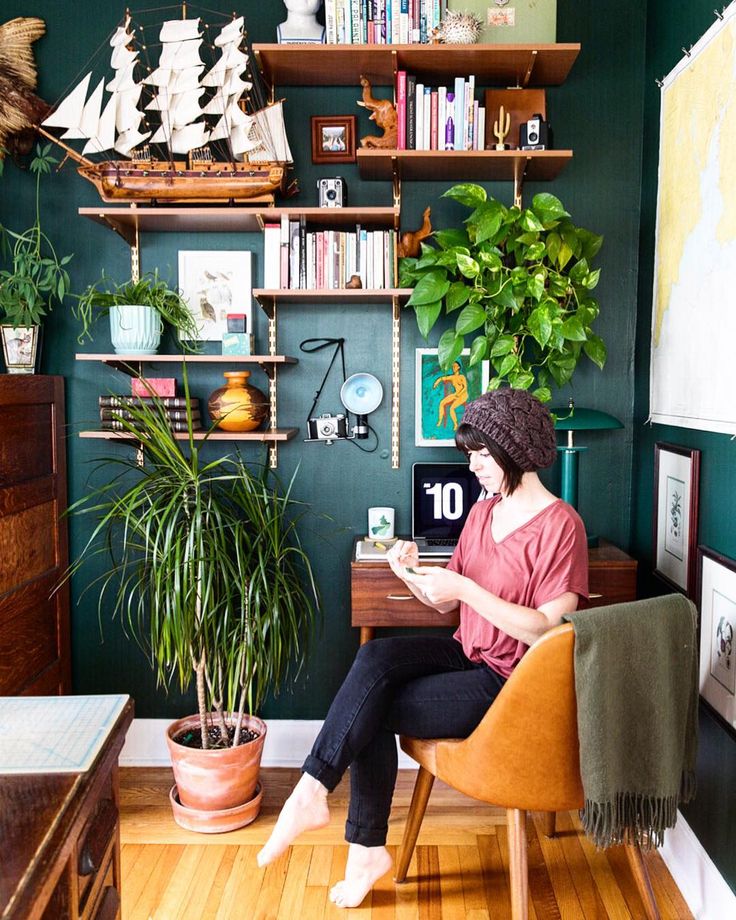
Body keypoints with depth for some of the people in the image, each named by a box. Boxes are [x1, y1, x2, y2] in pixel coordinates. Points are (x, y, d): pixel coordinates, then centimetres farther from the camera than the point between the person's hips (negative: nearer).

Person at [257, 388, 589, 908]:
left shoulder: (560, 524, -14)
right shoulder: (483, 513, 10)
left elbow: (546, 631, -20)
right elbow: (446, 606, 11)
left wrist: (465, 588, -23)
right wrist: (414, 572, -10)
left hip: (512, 684, -7)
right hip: (469, 655, 7)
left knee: (376, 711, -21)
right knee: (376, 657, -21)